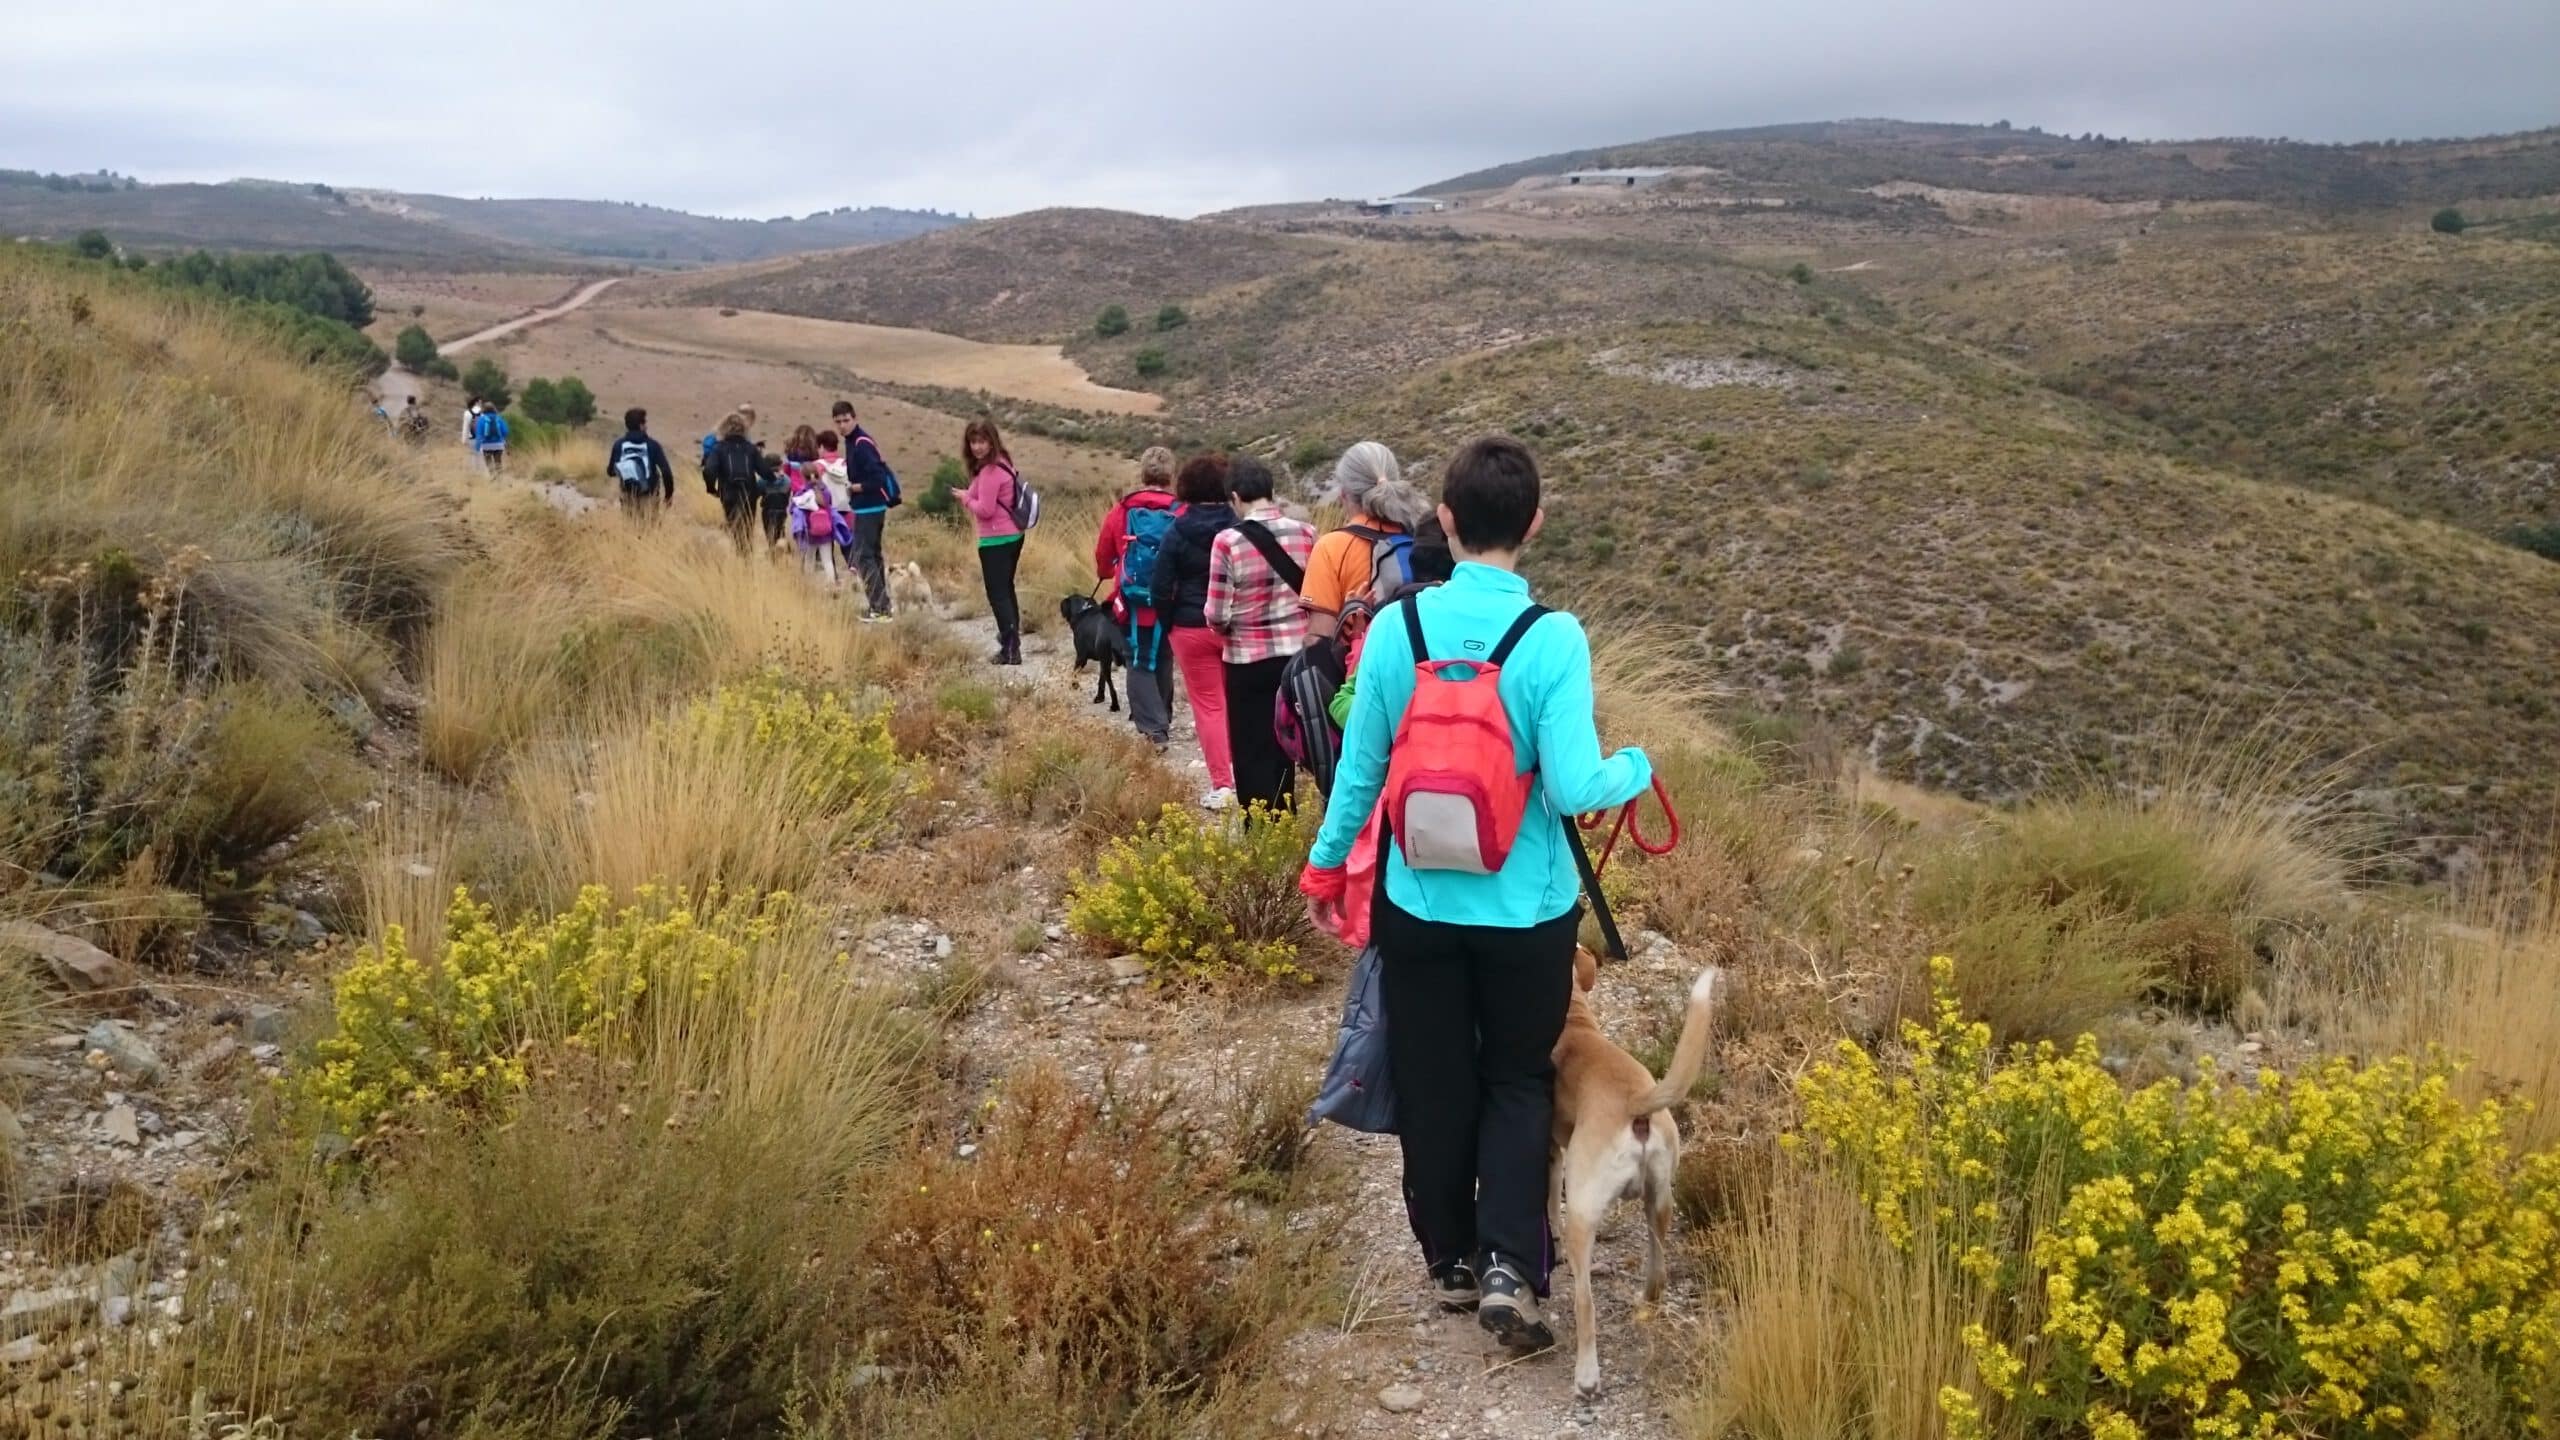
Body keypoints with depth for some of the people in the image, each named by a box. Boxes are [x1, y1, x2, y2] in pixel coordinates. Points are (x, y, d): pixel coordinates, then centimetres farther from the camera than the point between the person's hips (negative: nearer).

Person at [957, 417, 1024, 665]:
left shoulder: (990, 470, -19)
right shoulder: (1003, 462, 10)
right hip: (1012, 535, 10)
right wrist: (970, 498, 4)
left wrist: (966, 498, -5)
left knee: (997, 594, -7)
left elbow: (985, 509, -20)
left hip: (996, 540, -10)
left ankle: (1010, 649, -11)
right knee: (1006, 589, 24)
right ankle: (1012, 637, 38)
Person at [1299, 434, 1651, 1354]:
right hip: (1525, 906, -1)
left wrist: (1326, 863, 15)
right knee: (1518, 1080, 17)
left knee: (1434, 1085, 17)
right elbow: (1573, 787, -20)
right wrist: (1636, 770, 2)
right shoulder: (1552, 639, -17)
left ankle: (1450, 1260, 31)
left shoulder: (1397, 626, -9)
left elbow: (1360, 766, -1)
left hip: (1420, 900, 2)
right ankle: (1509, 1265, 5)